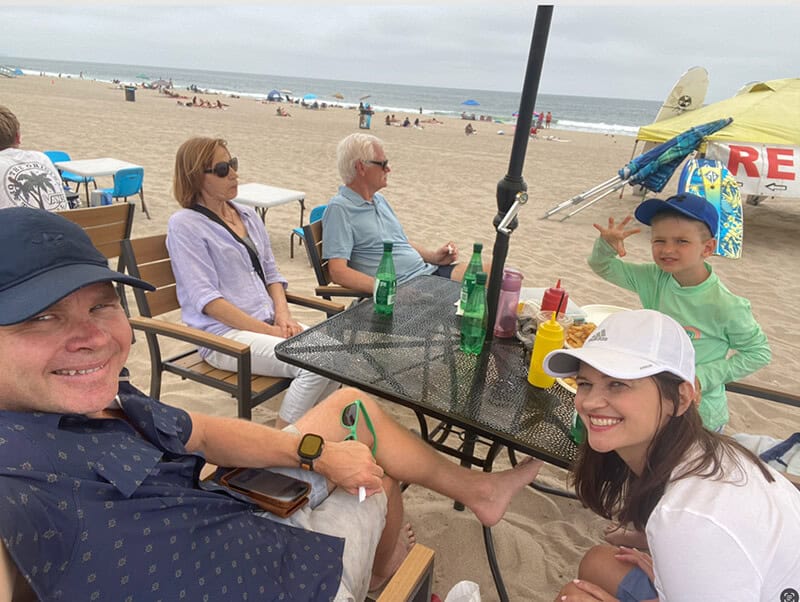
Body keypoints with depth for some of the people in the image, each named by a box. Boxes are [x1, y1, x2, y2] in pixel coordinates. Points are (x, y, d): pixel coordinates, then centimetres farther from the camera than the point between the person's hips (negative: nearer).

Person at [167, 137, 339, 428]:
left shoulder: (248, 215, 16)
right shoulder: (184, 225, -5)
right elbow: (206, 299, -13)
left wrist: (283, 315, -3)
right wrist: (270, 332, -17)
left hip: (269, 321, 7)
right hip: (223, 332, -7)